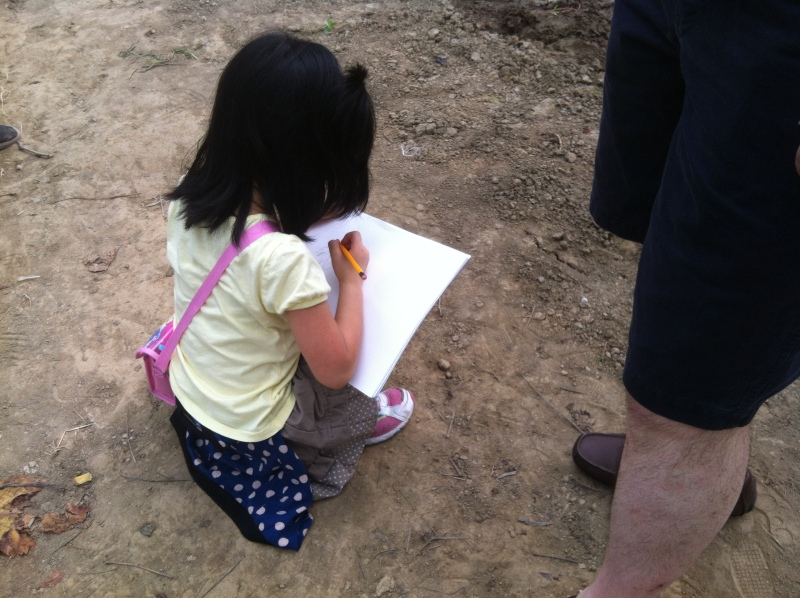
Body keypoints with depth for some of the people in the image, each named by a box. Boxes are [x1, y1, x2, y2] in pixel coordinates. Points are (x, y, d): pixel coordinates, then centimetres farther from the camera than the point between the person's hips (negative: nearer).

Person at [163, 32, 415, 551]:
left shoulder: (188, 201, -16)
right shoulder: (282, 258, -39)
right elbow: (336, 369, -25)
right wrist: (351, 276, -15)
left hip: (191, 394, 6)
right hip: (251, 431, -6)